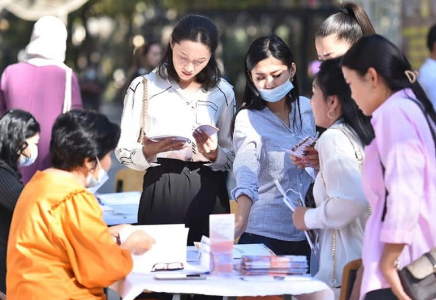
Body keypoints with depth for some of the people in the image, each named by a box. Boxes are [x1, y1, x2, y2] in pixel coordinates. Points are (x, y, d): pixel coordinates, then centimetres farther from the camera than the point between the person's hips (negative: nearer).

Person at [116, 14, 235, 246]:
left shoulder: (222, 92, 6)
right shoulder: (144, 87, -2)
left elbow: (231, 158, 8)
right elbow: (123, 151, -2)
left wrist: (214, 155, -12)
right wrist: (148, 151, -21)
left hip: (208, 194, 3)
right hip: (161, 192, -2)